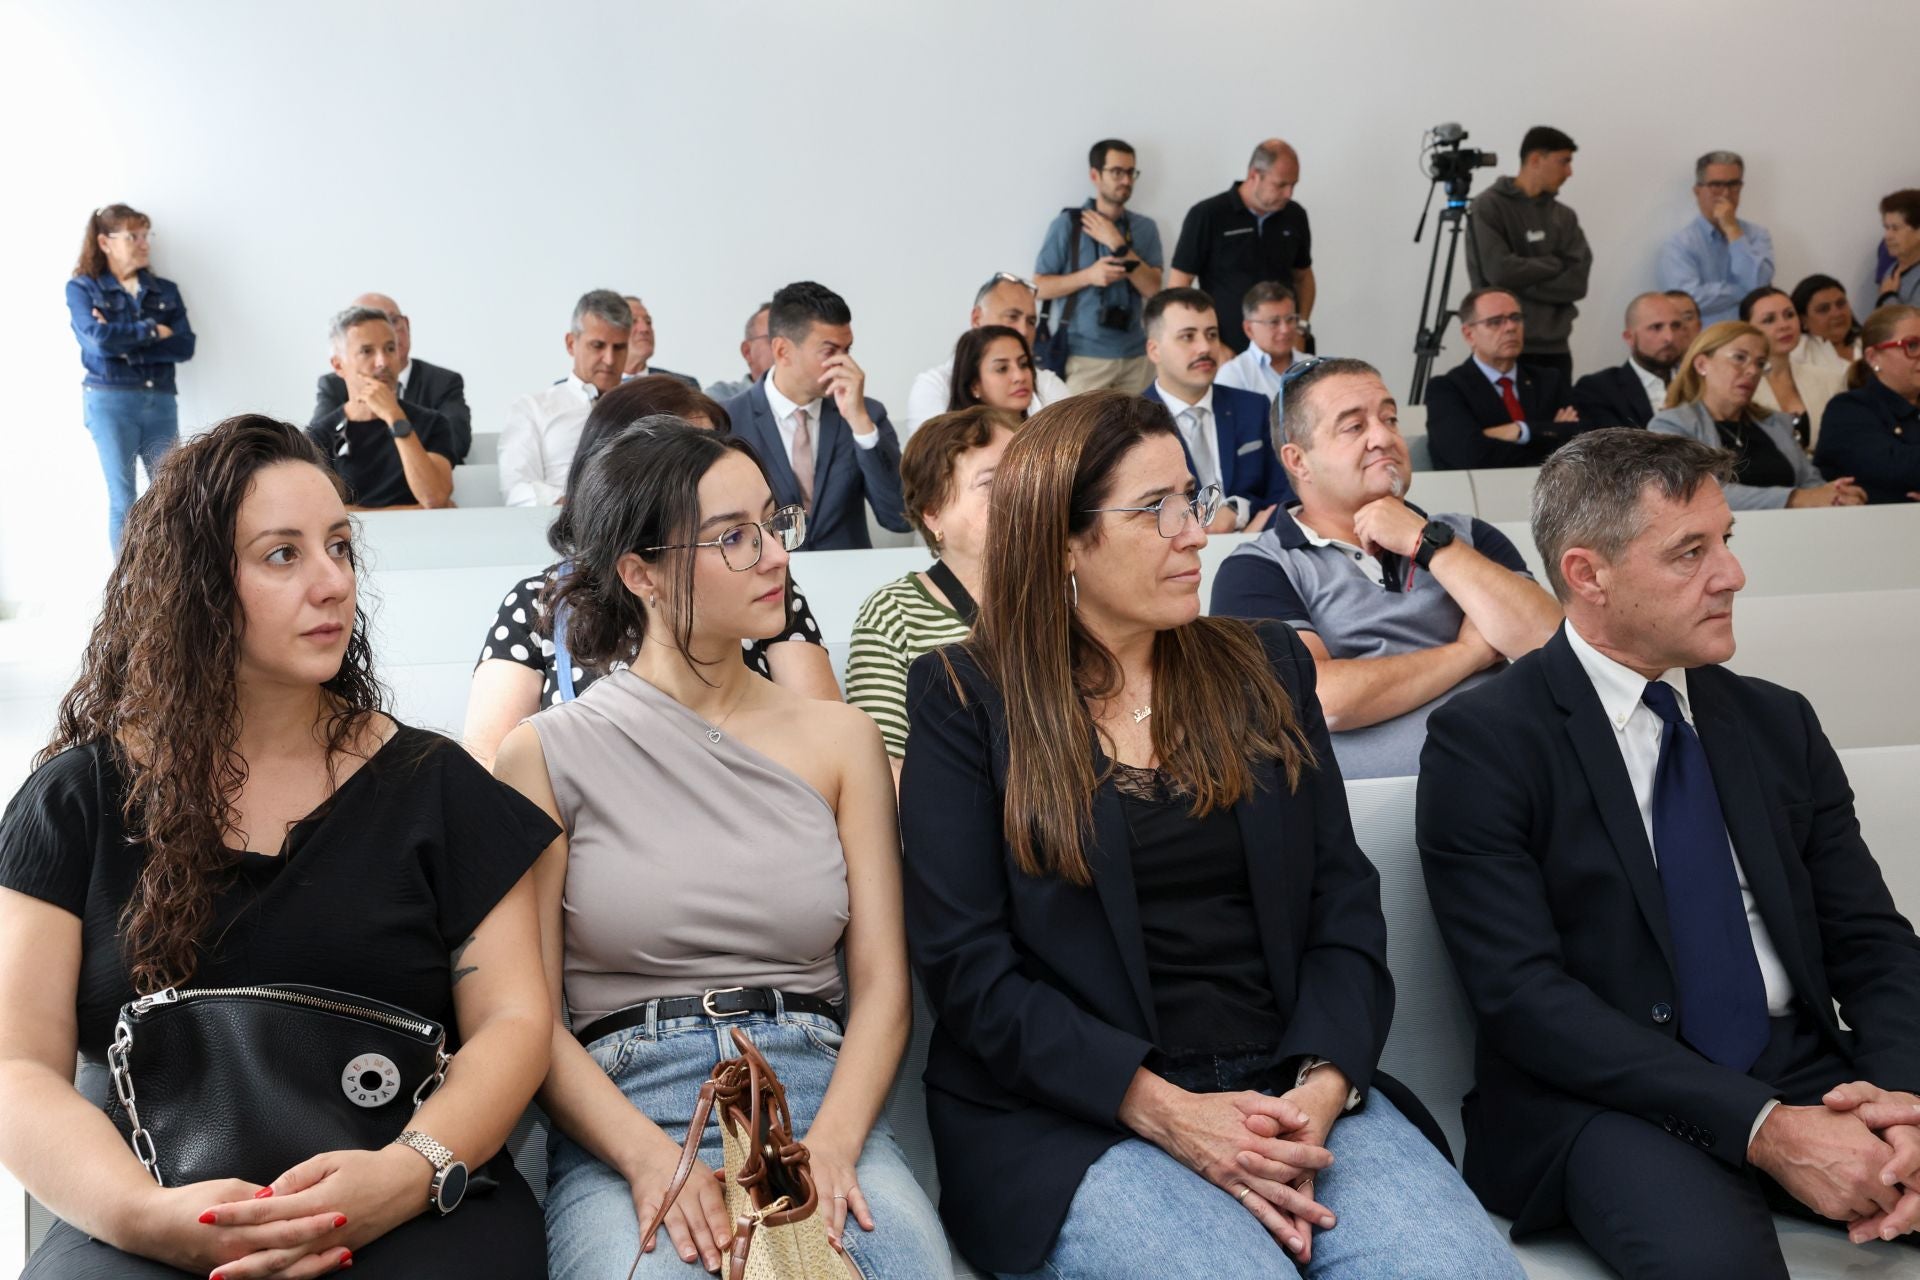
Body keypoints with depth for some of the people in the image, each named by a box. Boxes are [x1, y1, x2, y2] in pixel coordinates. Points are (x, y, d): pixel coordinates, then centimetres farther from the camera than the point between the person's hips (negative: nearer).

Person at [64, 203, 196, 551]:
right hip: (109, 401, -3)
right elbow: (99, 337, -12)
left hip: (161, 402, 3)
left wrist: (126, 345, -10)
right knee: (123, 501, 0)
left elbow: (185, 346, 0)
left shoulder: (166, 291, 13)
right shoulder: (82, 288, 5)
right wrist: (152, 331, -3)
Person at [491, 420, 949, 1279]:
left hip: (823, 1096, 2)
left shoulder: (839, 739, 11)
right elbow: (531, 1012, 0)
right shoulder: (548, 753, 4)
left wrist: (830, 1144, -13)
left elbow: (882, 985, 5)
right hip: (624, 1114, -1)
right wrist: (650, 1159, -16)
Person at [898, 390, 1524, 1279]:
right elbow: (965, 960, -7)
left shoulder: (1267, 670, 11)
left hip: (1288, 1087, 4)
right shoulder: (966, 700, 0)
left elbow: (1344, 903, 7)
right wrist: (1160, 1108, -16)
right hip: (1074, 1113, -3)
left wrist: (1322, 1085, -11)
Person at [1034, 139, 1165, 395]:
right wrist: (1088, 275, -17)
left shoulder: (1145, 227, 8)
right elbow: (1039, 287, -3)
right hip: (1084, 356, -3)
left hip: (1135, 355, 3)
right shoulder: (1067, 224, -2)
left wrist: (1118, 245, -11)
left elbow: (1152, 289, -2)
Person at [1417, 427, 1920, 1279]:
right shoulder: (1482, 743, -7)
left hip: (1809, 1079, 6)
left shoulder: (1778, 723, 11)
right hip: (1609, 1103, -5)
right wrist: (1760, 1126, -21)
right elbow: (1521, 994, -14)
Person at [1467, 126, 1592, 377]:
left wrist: (1522, 281, -10)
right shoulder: (1488, 207, -2)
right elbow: (1500, 271, -15)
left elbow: (1577, 282, 1)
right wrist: (1556, 264, -2)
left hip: (1554, 350, 5)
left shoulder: (1564, 216, 12)